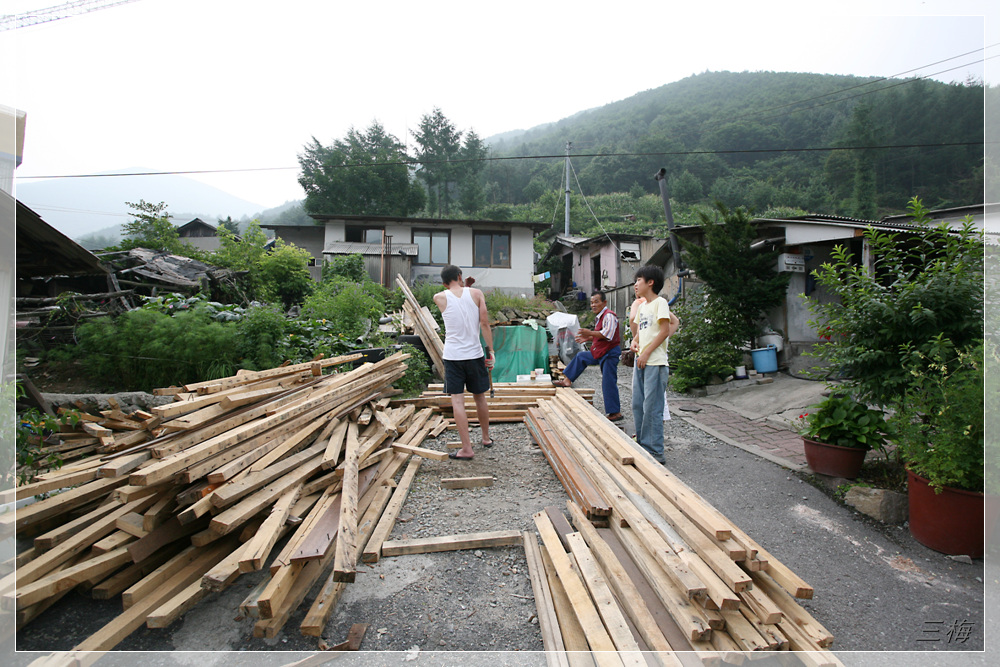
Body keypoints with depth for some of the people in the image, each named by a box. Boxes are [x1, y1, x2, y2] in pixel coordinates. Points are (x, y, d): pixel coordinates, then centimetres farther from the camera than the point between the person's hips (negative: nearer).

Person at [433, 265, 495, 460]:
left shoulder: (439, 298, -2)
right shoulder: (476, 293, -1)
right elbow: (485, 324, -6)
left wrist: (455, 287, 30)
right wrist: (491, 351, -3)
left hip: (452, 356, -2)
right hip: (474, 354, 2)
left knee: (457, 401, 1)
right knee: (480, 398, 17)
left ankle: (466, 449, 0)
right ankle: (486, 438, 34)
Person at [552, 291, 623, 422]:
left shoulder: (609, 316, -17)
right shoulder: (600, 317, 16)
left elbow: (607, 335, -30)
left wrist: (590, 333, -27)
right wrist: (588, 339, 13)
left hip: (610, 354, -10)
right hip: (600, 353, 10)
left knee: (608, 383, -8)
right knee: (581, 356, 22)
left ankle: (616, 413, -1)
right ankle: (568, 381, 31)